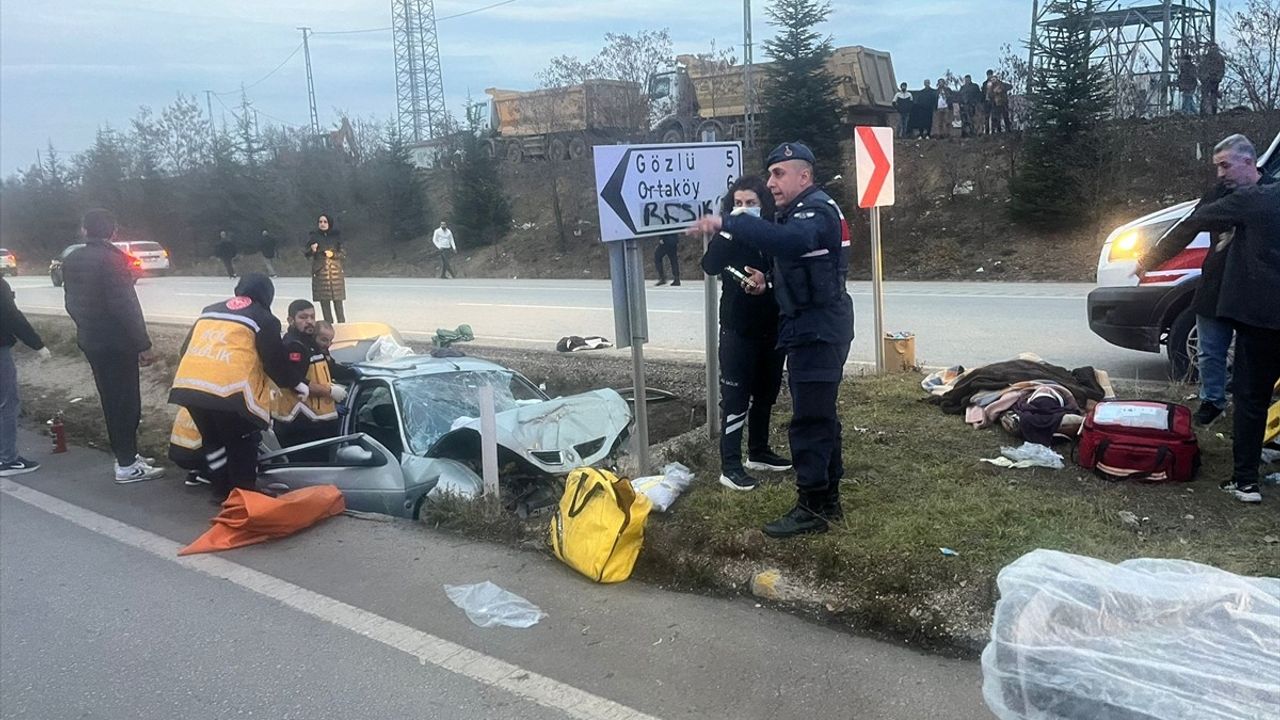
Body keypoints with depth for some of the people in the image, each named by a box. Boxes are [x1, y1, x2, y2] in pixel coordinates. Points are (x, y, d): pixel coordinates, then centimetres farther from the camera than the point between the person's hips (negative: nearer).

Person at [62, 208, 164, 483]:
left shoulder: (71, 261, 8)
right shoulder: (112, 258, -17)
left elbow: (71, 303, 14)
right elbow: (125, 305, -20)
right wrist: (143, 344, -16)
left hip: (89, 340, 8)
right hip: (116, 341, -8)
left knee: (111, 399, 17)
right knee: (126, 401, -1)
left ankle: (126, 454, 27)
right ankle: (127, 465, 4)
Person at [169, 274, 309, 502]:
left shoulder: (209, 311, 28)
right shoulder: (263, 319, 10)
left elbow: (186, 348, 31)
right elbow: (275, 360, 6)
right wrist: (294, 383, 22)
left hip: (188, 384, 6)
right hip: (228, 389, -6)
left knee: (213, 440, 23)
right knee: (242, 445, 11)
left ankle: (221, 491, 30)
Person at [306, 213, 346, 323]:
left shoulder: (336, 236, 5)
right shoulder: (314, 237, 5)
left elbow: (343, 253, 7)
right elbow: (307, 254, 4)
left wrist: (333, 254, -12)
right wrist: (312, 250, -17)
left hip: (335, 272, -1)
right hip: (320, 272, 1)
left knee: (338, 302, -5)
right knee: (324, 302, 0)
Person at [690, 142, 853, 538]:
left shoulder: (818, 211, -16)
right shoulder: (801, 211, 19)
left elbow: (788, 240, -39)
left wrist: (726, 223, -42)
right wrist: (769, 278, 6)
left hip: (817, 331, -11)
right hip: (812, 329, 11)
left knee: (810, 419, -8)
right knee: (821, 415, 16)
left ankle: (811, 507, 0)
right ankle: (828, 499, 26)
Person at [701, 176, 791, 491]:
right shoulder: (727, 235, -4)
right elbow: (709, 266, -21)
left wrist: (767, 282, -15)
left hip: (772, 327, 4)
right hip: (738, 328, -4)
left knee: (766, 393, 15)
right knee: (736, 396, -3)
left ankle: (759, 452, 30)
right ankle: (730, 466, 0)